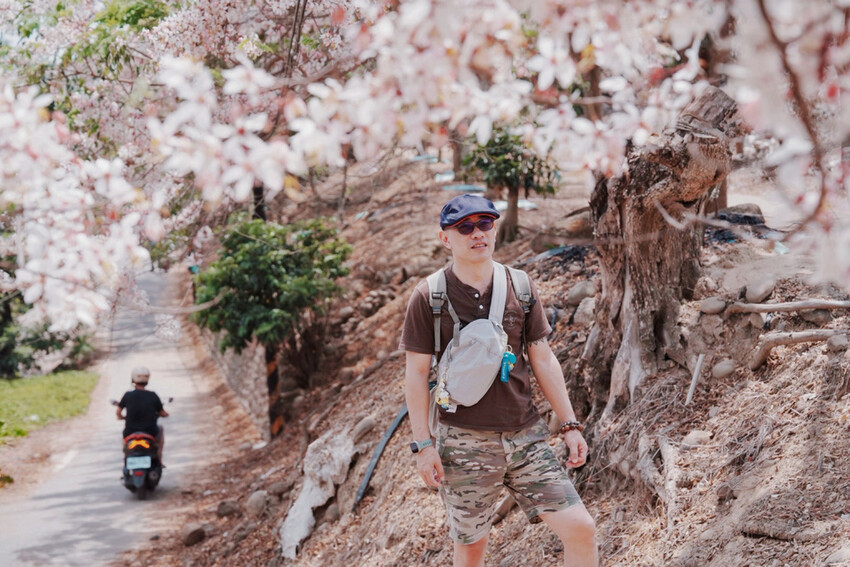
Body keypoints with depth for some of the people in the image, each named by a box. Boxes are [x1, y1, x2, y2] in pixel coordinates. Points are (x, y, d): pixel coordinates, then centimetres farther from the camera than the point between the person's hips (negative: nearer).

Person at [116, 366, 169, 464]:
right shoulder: (153, 396, -9)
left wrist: (121, 417, 29)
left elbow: (118, 412, 5)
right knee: (160, 429, 33)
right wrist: (165, 413, 27)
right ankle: (158, 460, 31)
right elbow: (163, 414, 3)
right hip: (150, 433, -1)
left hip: (130, 433, 1)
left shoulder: (128, 396, -9)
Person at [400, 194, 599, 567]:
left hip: (526, 435, 3)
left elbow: (543, 360, 9)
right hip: (464, 443, -3)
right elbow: (416, 373, -3)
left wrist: (570, 425, 7)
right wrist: (423, 444, -8)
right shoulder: (428, 298, -5)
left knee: (581, 529, -5)